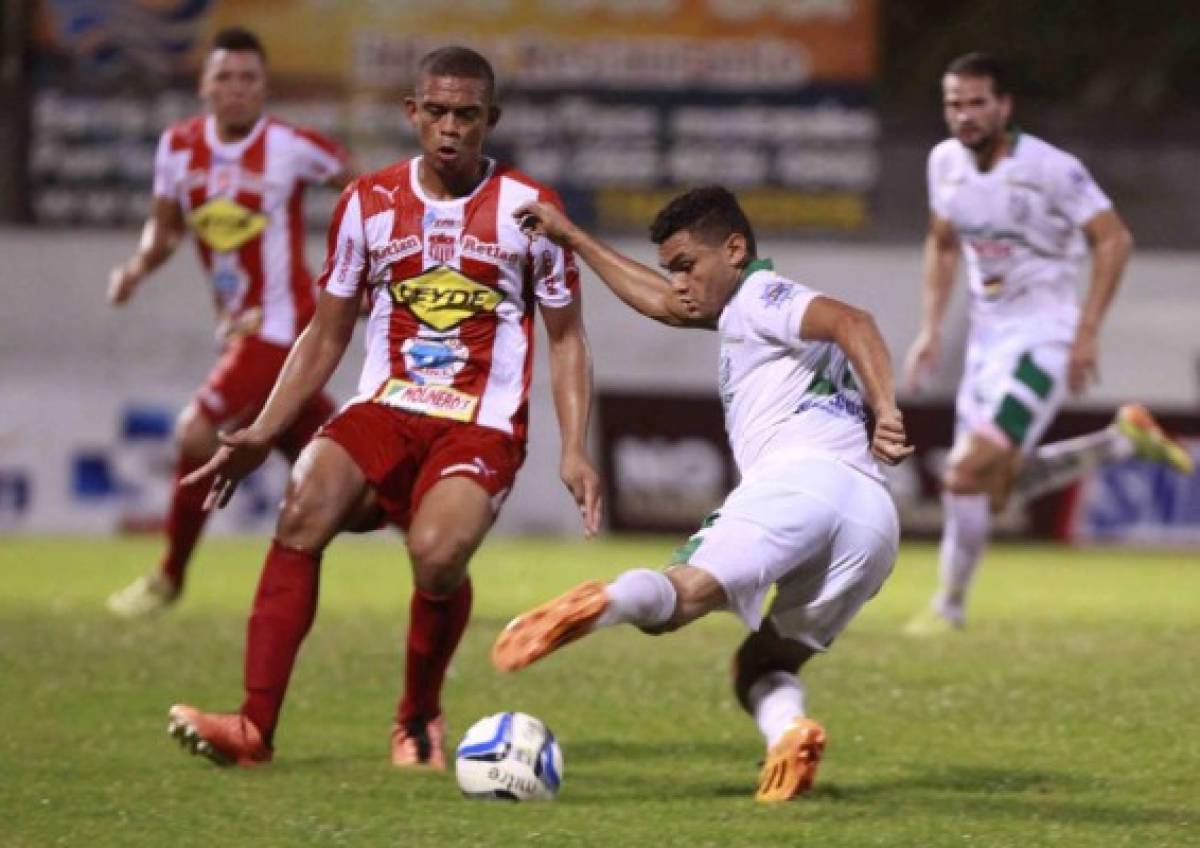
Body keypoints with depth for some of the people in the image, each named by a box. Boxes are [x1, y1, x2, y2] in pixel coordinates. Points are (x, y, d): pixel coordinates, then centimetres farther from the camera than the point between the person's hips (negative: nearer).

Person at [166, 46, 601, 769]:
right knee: (304, 509, -27)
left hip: (483, 425, -3)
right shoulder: (368, 204, 8)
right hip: (382, 410, 3)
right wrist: (261, 435, 5)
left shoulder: (529, 211, 2)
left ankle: (420, 718, -2)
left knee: (437, 552, -31)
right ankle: (255, 725, -27)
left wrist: (575, 450, -3)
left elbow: (566, 338, 9)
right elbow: (326, 336, 14)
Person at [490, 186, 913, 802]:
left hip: (799, 478, -8)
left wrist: (884, 413, -19)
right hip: (876, 517, 8)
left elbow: (850, 322, -10)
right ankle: (789, 730, -23)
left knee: (681, 592, -24)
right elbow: (659, 303, 52)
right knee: (761, 668, 9)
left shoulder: (762, 298, 10)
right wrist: (571, 238, 55)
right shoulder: (748, 308, 38)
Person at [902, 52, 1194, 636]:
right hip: (987, 339, 8)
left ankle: (948, 607, -3)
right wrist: (931, 328, 10)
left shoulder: (1050, 169, -18)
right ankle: (1124, 440, 28)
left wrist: (1087, 331, -16)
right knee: (997, 488, 12)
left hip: (1042, 341, -8)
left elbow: (1113, 240, -12)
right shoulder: (945, 162, 2)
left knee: (967, 472, -17)